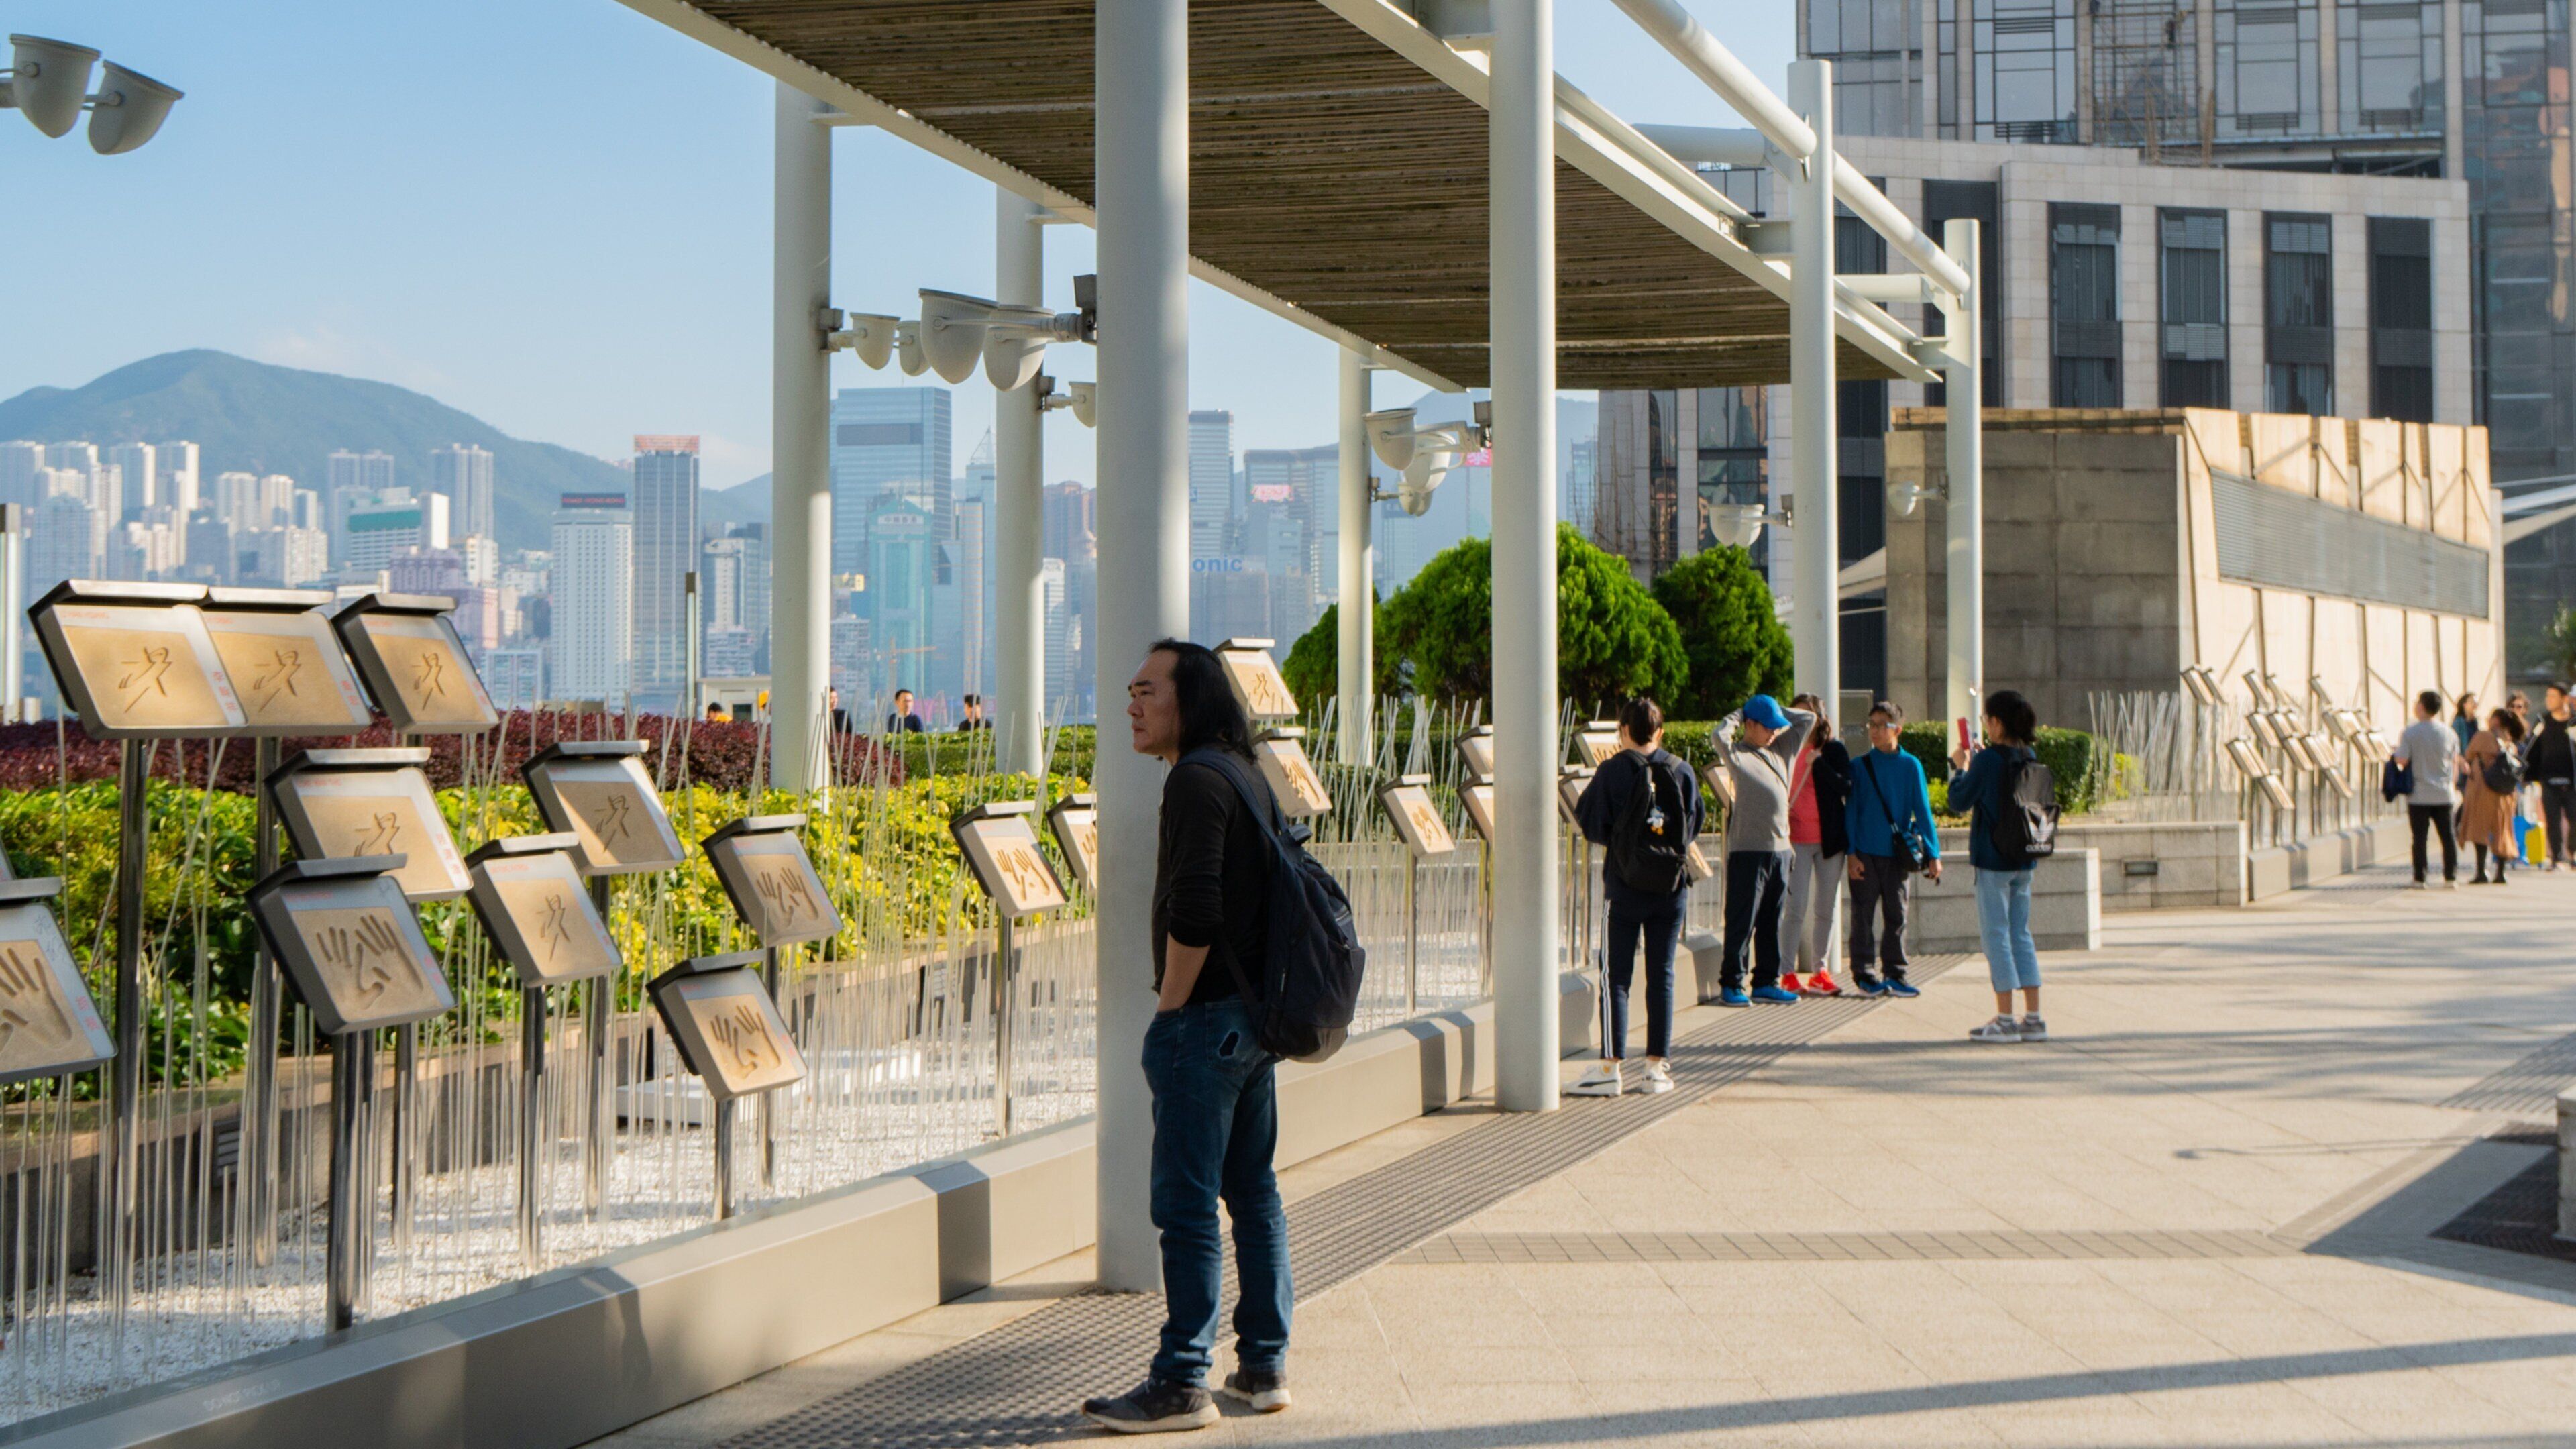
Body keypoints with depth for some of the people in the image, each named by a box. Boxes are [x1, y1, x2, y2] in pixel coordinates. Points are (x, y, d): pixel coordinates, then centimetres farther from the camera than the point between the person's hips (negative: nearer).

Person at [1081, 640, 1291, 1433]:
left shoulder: (1195, 779, -15)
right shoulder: (1248, 775, 14)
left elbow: (1193, 913, -23)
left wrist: (1169, 1010, -12)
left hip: (1206, 1020, -10)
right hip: (1253, 1015, 10)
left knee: (1187, 1205, -5)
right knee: (1253, 1191, 14)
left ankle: (1181, 1384, -2)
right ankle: (1264, 1366, 20)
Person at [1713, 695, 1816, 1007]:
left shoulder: (1781, 750, 14)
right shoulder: (1738, 756, -5)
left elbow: (1807, 719, 20)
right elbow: (1719, 736, -24)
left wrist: (1778, 712, 12)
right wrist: (1736, 717, -5)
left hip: (1780, 849, 6)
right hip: (1748, 849, -6)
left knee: (1771, 922, 11)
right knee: (1742, 921, -3)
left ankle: (1766, 983, 18)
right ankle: (1731, 985, 2)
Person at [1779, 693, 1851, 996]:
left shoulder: (1834, 750, 3)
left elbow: (1847, 788, -8)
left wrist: (1819, 763, -17)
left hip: (1829, 839, 1)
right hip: (1796, 840, -1)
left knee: (1827, 909, 7)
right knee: (1795, 908, -6)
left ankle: (1820, 970, 16)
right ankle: (1788, 973, -3)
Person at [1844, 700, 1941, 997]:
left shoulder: (1910, 766, 3)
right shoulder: (1859, 766, 2)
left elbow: (1922, 811, 4)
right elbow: (1850, 811, 2)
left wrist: (1933, 853, 0)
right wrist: (1852, 854, -5)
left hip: (1899, 853, 1)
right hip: (1866, 854, -1)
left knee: (1897, 917, 6)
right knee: (1863, 916, 0)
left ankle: (1894, 974, 14)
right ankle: (1865, 973, 7)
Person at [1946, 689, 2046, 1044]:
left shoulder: (1988, 760, -14)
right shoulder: (2030, 759, 5)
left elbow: (1959, 803, -7)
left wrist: (1960, 768, 10)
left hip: (1992, 858, -6)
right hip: (2024, 858, 6)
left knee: (1996, 934, -2)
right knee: (2021, 935, 12)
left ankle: (2005, 1020, -3)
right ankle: (2033, 1018, 9)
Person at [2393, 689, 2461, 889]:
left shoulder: (2410, 733, -10)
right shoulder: (2449, 734, 2)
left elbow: (2401, 761, -14)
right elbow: (2455, 765, 9)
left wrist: (2393, 757, 8)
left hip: (2418, 795, -3)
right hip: (2444, 794, 3)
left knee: (2419, 838, 2)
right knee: (2448, 836, 9)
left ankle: (2419, 879, 3)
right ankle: (2451, 878, 8)